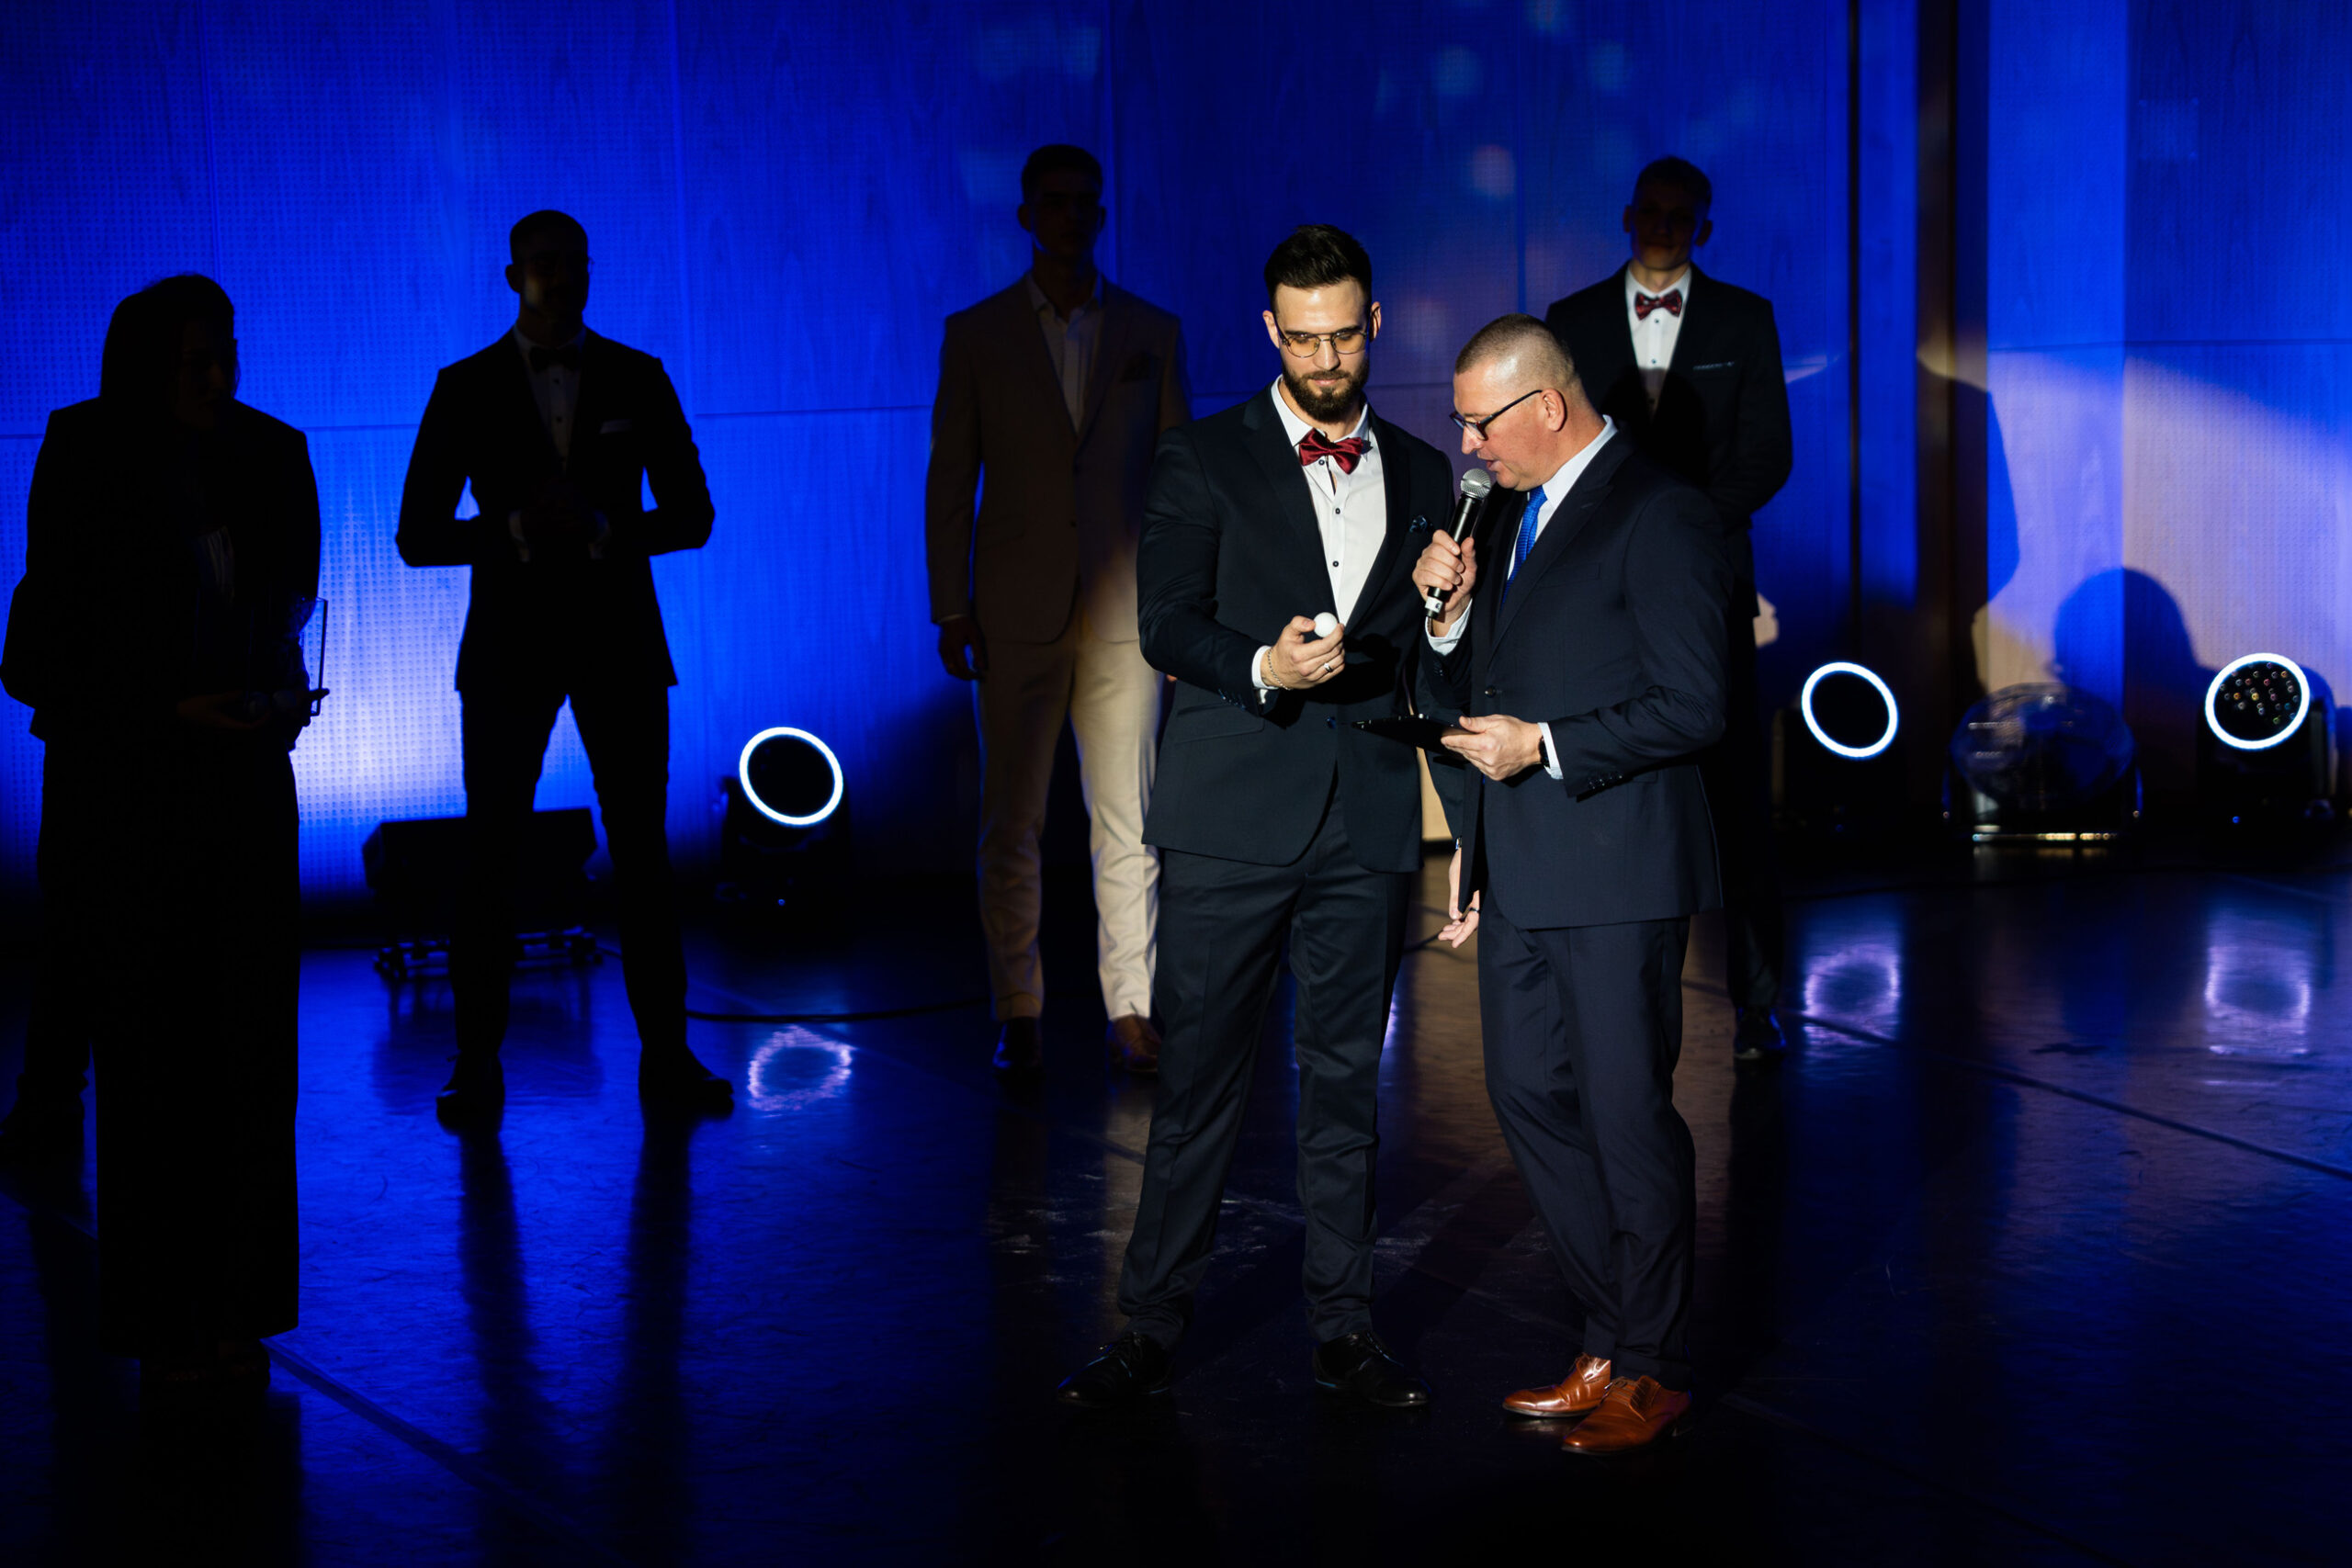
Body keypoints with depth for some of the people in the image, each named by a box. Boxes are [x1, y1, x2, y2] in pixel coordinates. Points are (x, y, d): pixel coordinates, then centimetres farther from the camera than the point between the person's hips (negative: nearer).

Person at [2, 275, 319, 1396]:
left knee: (251, 1049, 2)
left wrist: (283, 693, -3)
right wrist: (170, 709, -14)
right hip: (124, 789, -4)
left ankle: (233, 1317, 10)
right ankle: (164, 1330, 5)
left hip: (243, 778, 4)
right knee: (153, 1061, -2)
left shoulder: (269, 455, 6)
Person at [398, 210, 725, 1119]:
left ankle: (665, 1057, 8)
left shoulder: (638, 380, 5)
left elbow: (691, 514, 3)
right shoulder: (467, 388, 2)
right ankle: (478, 1067, 5)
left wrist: (604, 528, -15)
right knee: (490, 856, -1)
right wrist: (518, 530, -17)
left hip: (618, 643, 1)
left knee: (642, 850, 1)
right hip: (509, 649, -1)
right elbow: (419, 534, -1)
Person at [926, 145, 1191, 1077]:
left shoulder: (1152, 334, 9)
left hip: (1124, 613, 0)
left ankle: (1132, 1010, 8)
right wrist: (951, 608, -1)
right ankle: (1018, 1016, 10)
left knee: (1126, 824, 0)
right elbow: (949, 479, 5)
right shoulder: (976, 335, 6)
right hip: (1017, 613, 0)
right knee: (1011, 825, 3)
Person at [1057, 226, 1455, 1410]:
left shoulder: (1423, 477, 15)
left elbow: (1437, 665, 18)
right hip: (1232, 821, -3)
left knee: (1346, 1082, 8)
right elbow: (1168, 625, -7)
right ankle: (1149, 1328, 7)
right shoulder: (1204, 461, 3)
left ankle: (1342, 1330, 16)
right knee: (1198, 1080, -2)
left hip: (1366, 823, 3)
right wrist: (1264, 668, -25)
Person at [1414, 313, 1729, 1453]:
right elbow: (1470, 697, 20)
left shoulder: (1658, 516, -11)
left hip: (1615, 868, -9)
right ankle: (1610, 1341, 23)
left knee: (1628, 1115, -1)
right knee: (1528, 1097, 11)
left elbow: (1691, 708, -16)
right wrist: (1449, 613, 1)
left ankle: (1651, 1370, 12)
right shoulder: (1511, 517, 15)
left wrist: (1543, 746, -17)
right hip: (1518, 873, 9)